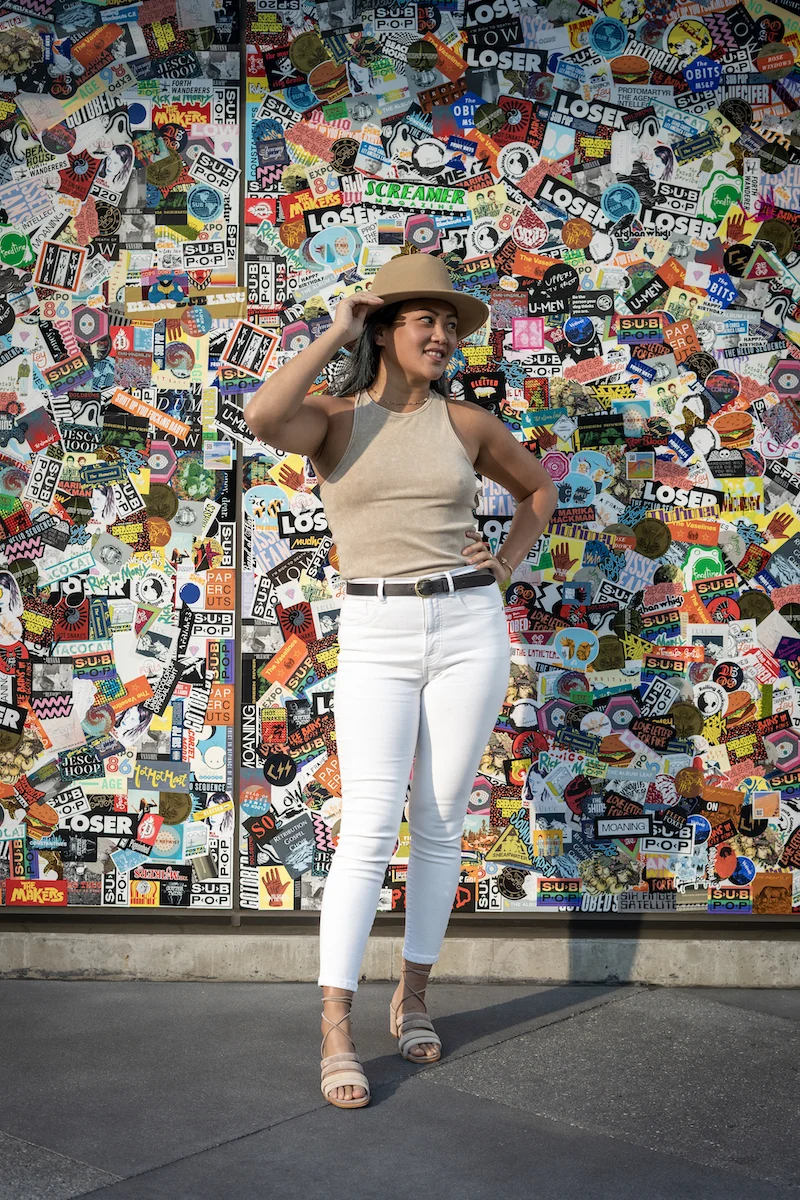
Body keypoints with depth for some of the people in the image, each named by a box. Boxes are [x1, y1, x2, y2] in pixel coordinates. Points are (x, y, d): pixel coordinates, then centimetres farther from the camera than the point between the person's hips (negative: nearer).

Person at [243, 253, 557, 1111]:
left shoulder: (467, 423, 7)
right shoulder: (332, 417, 1)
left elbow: (538, 489, 24)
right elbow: (262, 418, -24)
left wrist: (504, 569, 8)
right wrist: (336, 333, -11)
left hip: (468, 629, 2)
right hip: (376, 640, -2)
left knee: (439, 824, 7)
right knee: (369, 829, -12)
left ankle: (412, 997, 24)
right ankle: (336, 1036, -6)